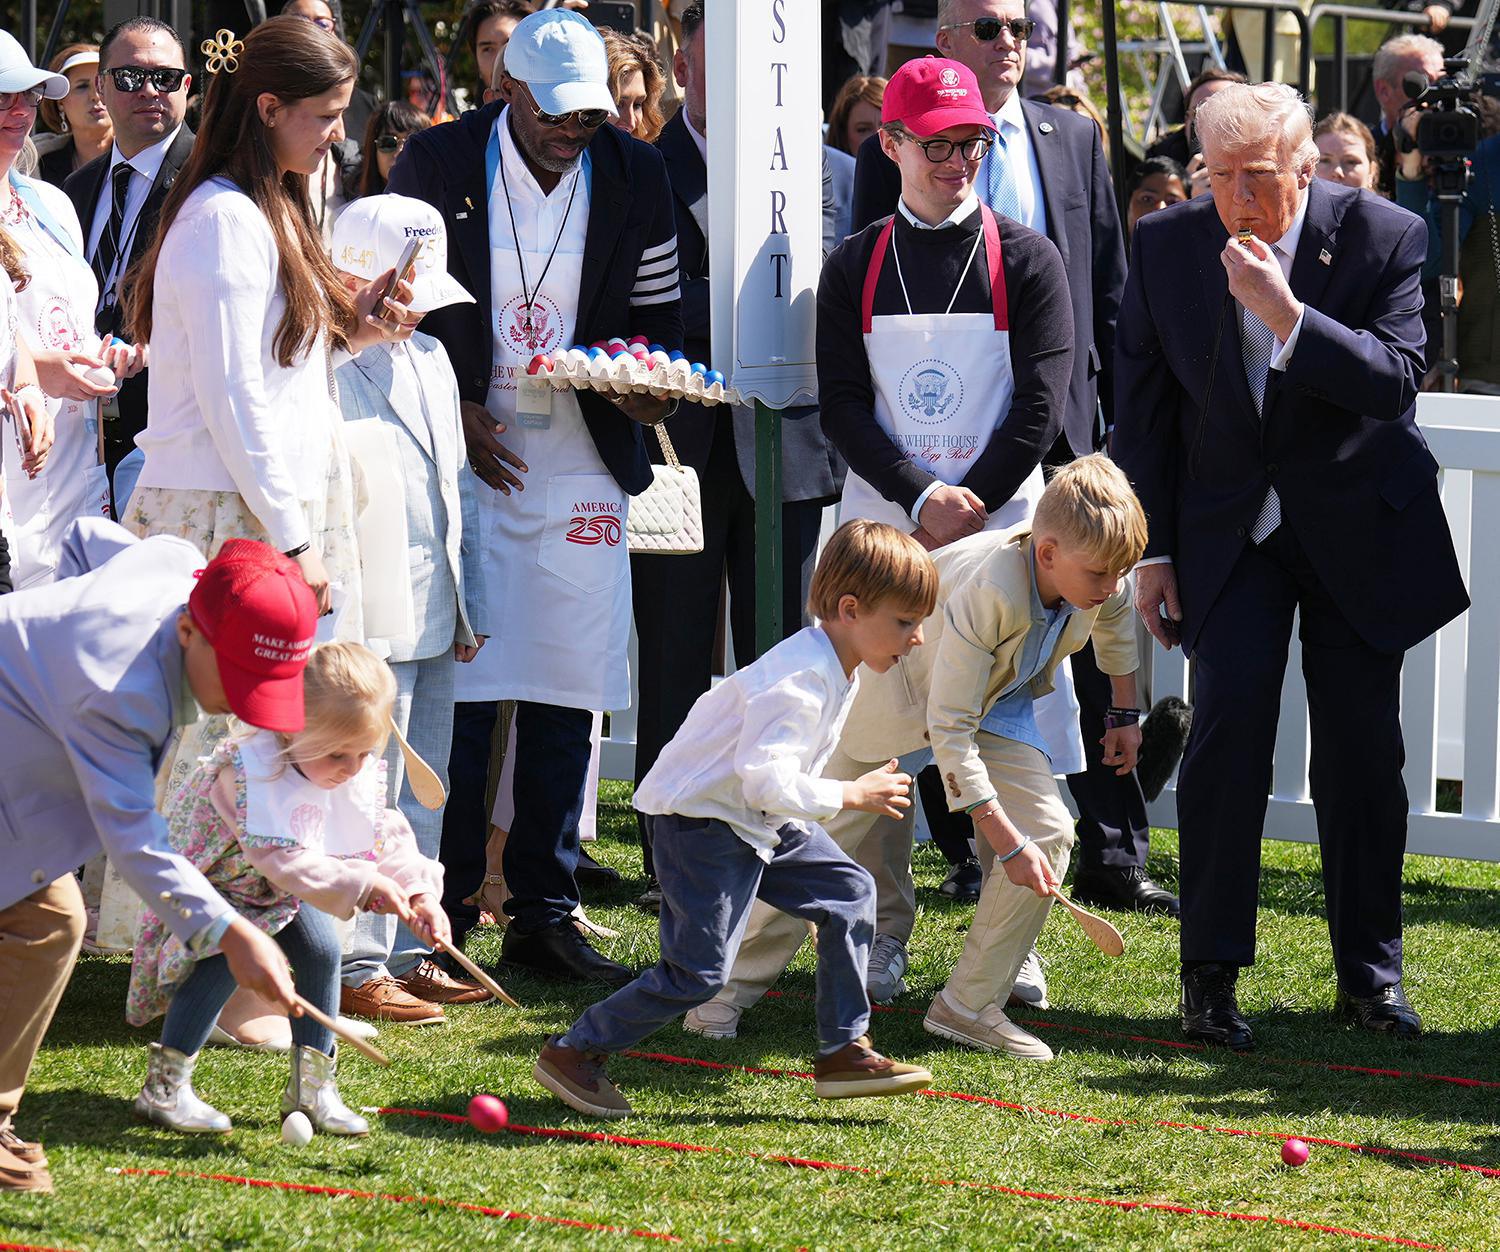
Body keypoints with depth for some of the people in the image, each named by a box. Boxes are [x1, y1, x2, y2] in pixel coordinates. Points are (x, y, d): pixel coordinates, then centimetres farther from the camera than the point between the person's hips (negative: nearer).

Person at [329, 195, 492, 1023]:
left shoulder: (429, 359, 17)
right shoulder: (325, 367, -11)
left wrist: (471, 602, 20)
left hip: (435, 618, 9)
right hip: (368, 620, -9)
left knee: (423, 795, 13)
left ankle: (409, 952, 20)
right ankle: (356, 968, -2)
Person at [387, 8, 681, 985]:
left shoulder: (635, 174, 4)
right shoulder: (438, 164, -3)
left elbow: (660, 310, 11)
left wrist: (648, 384, -10)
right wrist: (454, 411, -7)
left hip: (582, 461, 3)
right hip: (463, 454, -3)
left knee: (567, 696, 3)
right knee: (458, 687, -6)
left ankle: (545, 914, 10)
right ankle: (444, 915, 0)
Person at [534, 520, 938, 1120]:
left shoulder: (840, 667, 5)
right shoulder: (798, 682, -28)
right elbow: (767, 782, -36)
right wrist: (852, 796, -26)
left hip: (761, 821, 10)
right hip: (702, 820, -10)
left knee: (848, 893, 5)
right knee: (700, 969, -13)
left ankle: (844, 1052, 11)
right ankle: (572, 1053, 1)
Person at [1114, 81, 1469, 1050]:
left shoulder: (1384, 238, -12)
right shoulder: (1167, 248, -5)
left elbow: (1396, 382, -22)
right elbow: (1145, 411, 3)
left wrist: (1287, 316, -33)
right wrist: (1152, 550, 1)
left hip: (1357, 524, 0)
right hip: (1230, 527, 0)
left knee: (1362, 746, 3)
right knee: (1228, 720, -14)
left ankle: (1370, 970, 17)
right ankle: (1212, 975, -8)